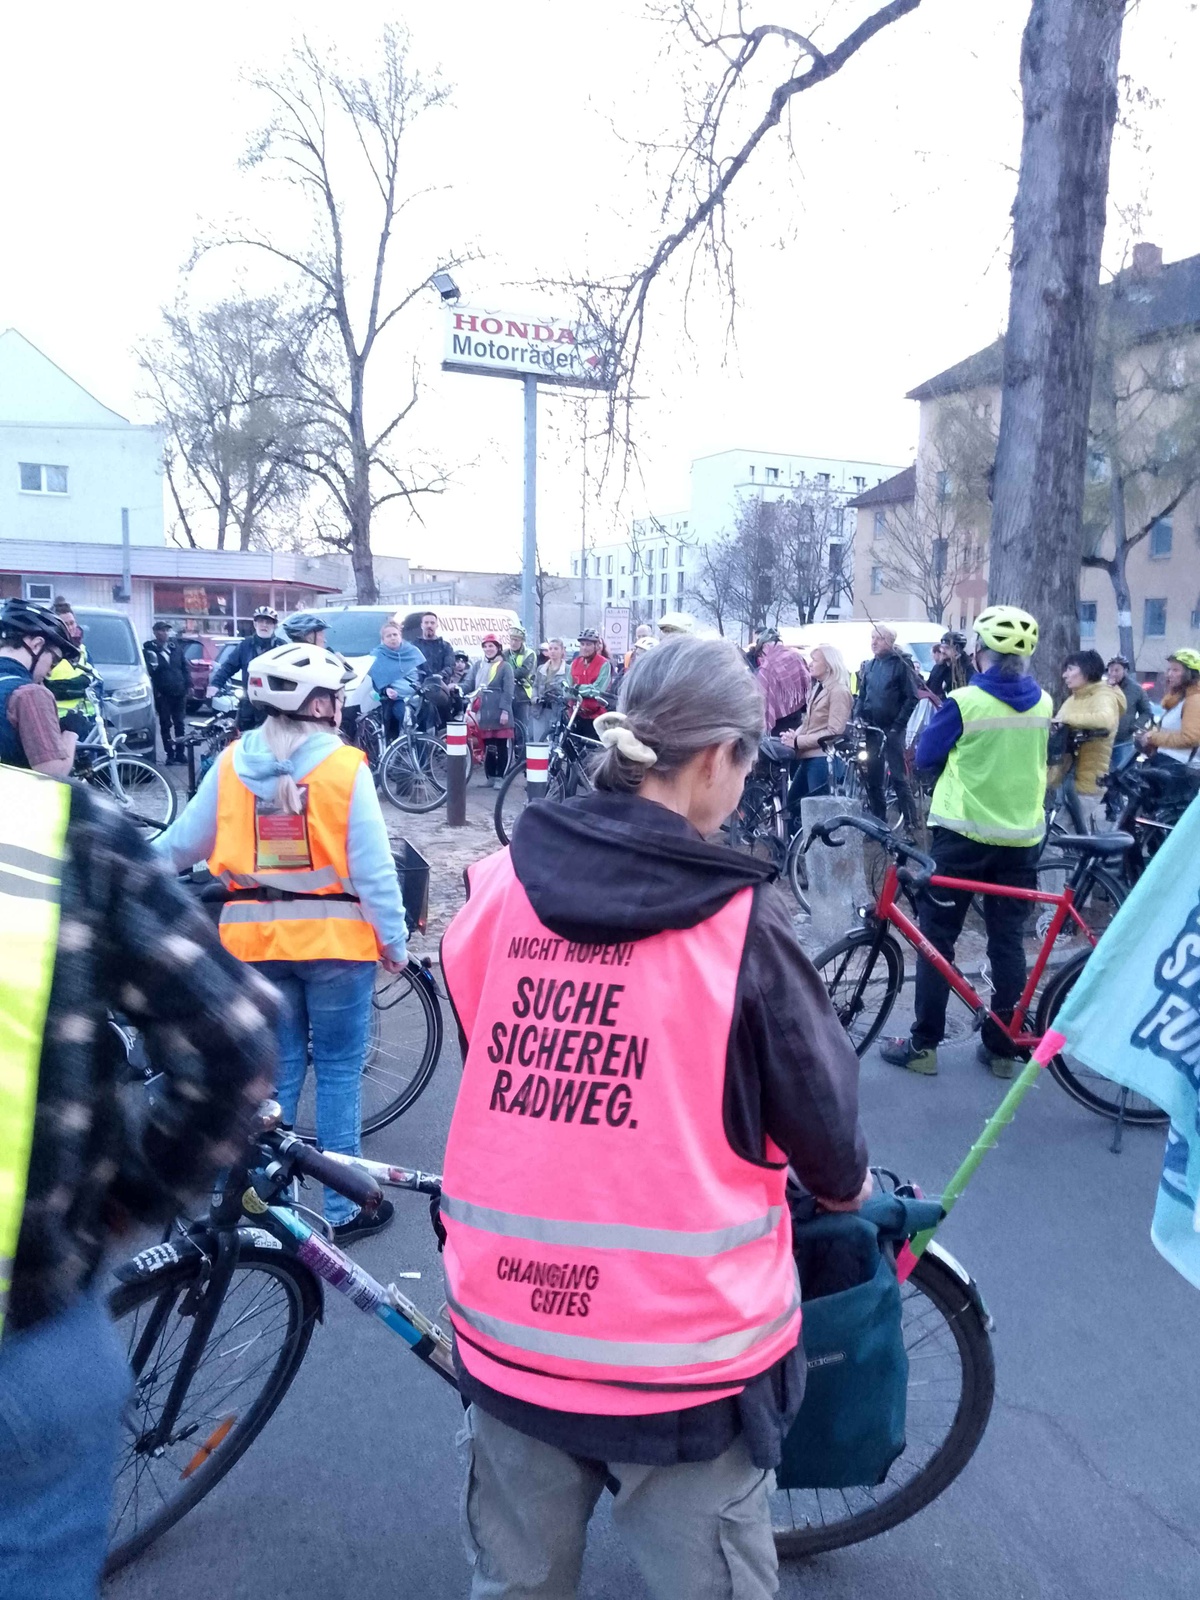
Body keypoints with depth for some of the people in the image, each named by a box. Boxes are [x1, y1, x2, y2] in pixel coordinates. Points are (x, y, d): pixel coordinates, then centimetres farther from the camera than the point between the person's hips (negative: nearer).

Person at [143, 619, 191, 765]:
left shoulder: (176, 646, 9)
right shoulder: (149, 650, 0)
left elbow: (184, 666, 10)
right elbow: (148, 672, -4)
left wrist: (187, 685, 2)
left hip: (179, 692, 3)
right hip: (162, 694, -3)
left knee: (179, 723, 6)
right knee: (166, 725, 1)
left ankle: (180, 753, 13)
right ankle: (170, 755, 4)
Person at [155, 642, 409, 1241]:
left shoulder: (232, 763, 0)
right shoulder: (344, 767, -11)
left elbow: (184, 841, 8)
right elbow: (373, 868, -12)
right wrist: (394, 940, -2)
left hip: (256, 937, 4)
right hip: (334, 936, -3)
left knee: (275, 1068, 16)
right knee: (338, 1068, 8)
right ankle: (344, 1208, 16)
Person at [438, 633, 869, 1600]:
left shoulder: (497, 888, -4)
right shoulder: (740, 922, -16)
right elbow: (821, 1114, -4)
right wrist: (849, 1186, 19)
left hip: (506, 1328, 4)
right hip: (680, 1345, -4)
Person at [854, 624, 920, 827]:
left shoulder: (901, 664, -5)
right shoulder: (868, 666, 13)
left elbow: (912, 698, -8)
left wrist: (898, 725, -13)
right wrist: (858, 716, 3)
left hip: (892, 729, -6)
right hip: (871, 729, 6)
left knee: (898, 777, -6)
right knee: (872, 778, 8)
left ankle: (910, 822, 0)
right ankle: (878, 821, 19)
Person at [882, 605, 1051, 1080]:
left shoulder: (965, 702, -14)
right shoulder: (1043, 704, 2)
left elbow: (926, 757, -3)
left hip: (963, 834, -5)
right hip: (1022, 837, 5)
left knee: (937, 939, 4)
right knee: (1008, 942, 10)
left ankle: (924, 1044, 7)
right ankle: (1001, 1047, 16)